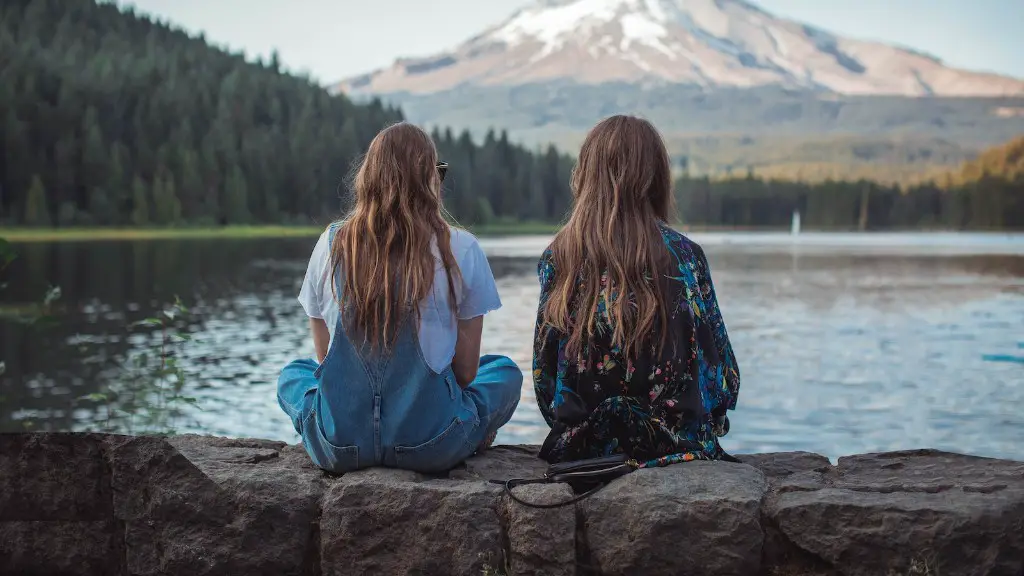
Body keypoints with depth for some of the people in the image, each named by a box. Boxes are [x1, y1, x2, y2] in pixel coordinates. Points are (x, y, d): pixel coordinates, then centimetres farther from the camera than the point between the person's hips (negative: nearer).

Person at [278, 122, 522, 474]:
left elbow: (325, 356, 8)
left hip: (339, 445, 1)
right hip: (430, 446, 0)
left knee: (292, 374, 35)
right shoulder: (460, 250, -7)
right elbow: (465, 370, -1)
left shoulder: (331, 243, 0)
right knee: (506, 372, 28)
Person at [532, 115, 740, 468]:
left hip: (580, 445, 3)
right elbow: (723, 374, -2)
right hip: (675, 447, -3)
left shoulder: (557, 259, -3)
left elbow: (543, 377, 2)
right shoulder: (683, 256, -6)